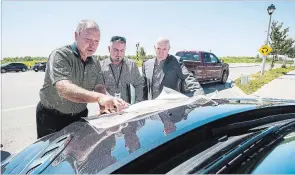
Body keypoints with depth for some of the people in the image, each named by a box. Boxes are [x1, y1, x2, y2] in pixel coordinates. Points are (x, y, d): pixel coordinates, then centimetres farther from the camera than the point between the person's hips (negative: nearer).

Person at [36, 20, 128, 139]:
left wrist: (105, 107, -27)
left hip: (79, 116, 5)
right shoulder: (60, 55, -21)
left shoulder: (95, 64, -1)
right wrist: (99, 97, -51)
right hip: (51, 117, -5)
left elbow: (100, 89, -4)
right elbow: (64, 89, -36)